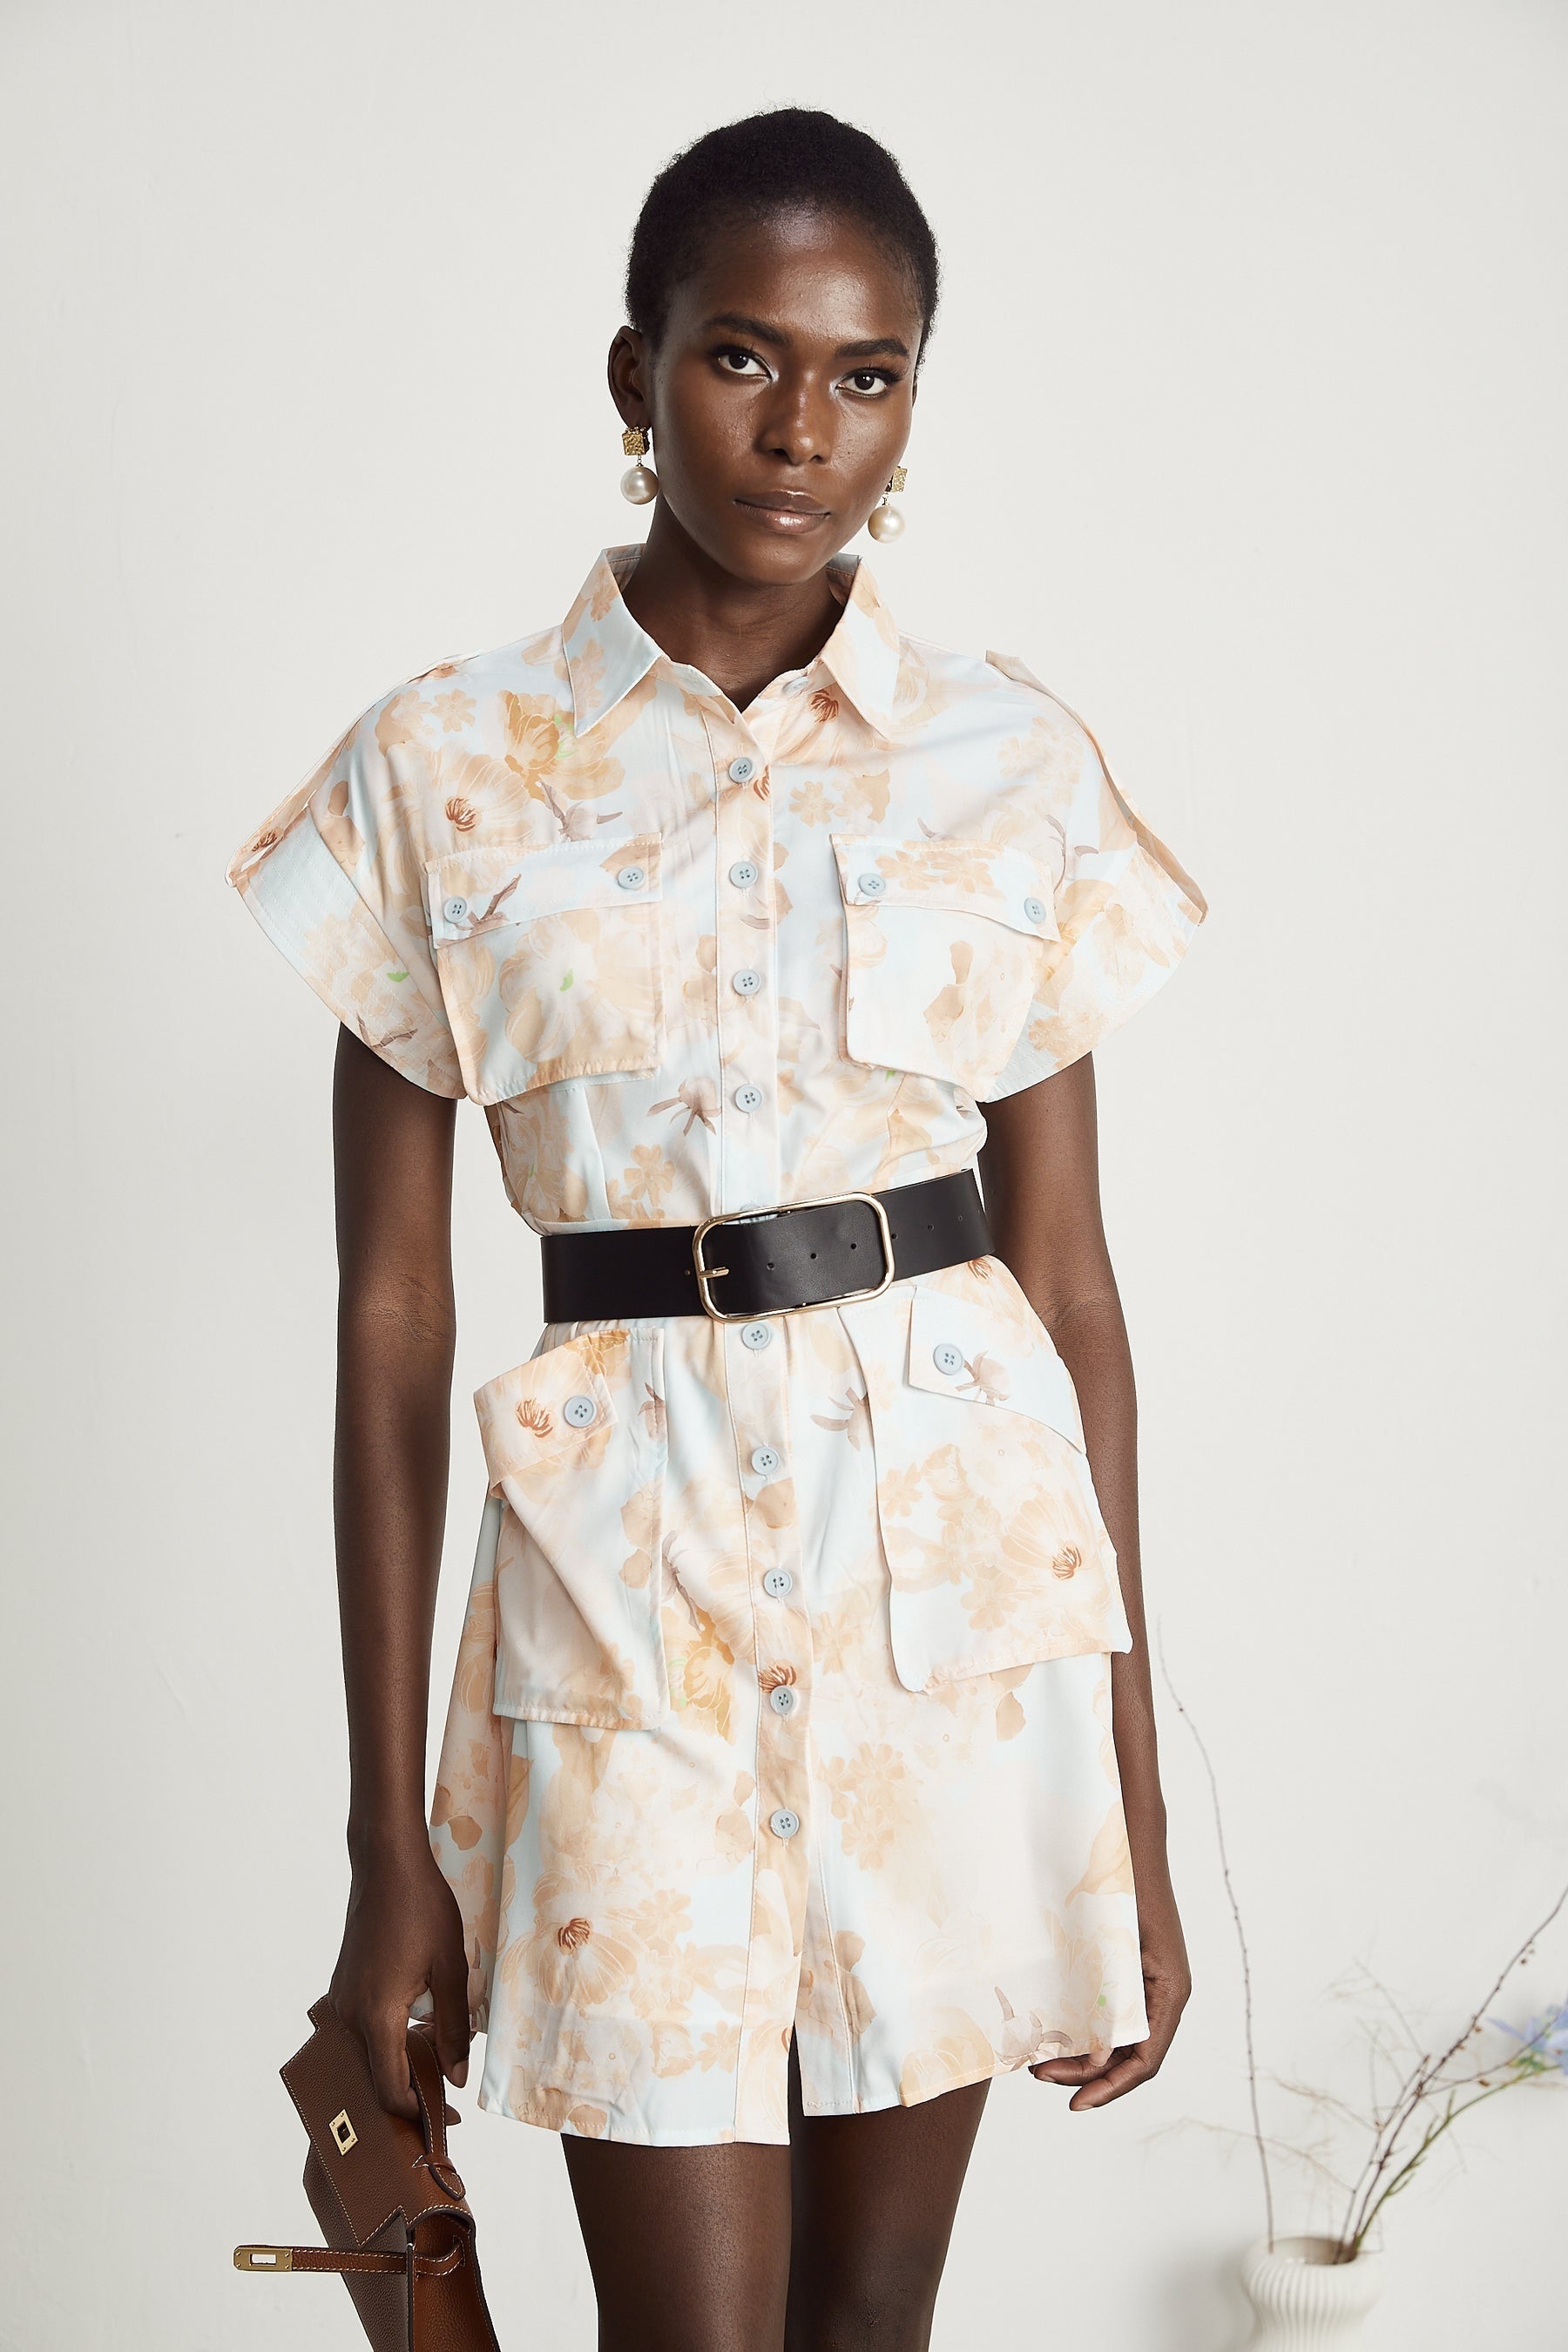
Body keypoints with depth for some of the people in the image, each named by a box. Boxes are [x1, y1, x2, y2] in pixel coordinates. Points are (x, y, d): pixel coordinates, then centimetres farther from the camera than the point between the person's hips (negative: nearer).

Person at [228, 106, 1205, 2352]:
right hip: (632, 1573, -1)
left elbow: (1073, 1283, 4)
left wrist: (1137, 1802, 4)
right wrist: (390, 1845, 0)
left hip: (963, 1556, 2)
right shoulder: (443, 774, -2)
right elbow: (391, 1325, -1)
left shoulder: (1016, 764, 2)